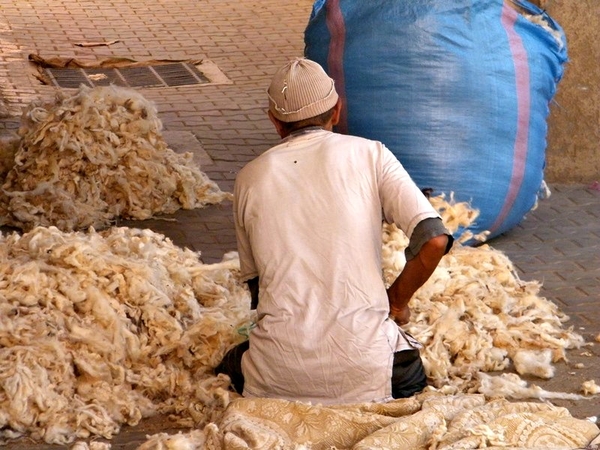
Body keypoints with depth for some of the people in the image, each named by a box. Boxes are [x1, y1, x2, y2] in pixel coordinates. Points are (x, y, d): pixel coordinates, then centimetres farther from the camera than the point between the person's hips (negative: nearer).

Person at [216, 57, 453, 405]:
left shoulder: (250, 177, 8)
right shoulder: (369, 155, 2)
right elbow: (435, 240, -8)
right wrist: (396, 302, 8)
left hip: (278, 375, 1)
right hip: (362, 369, -1)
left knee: (233, 366, 35)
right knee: (411, 373, 34)